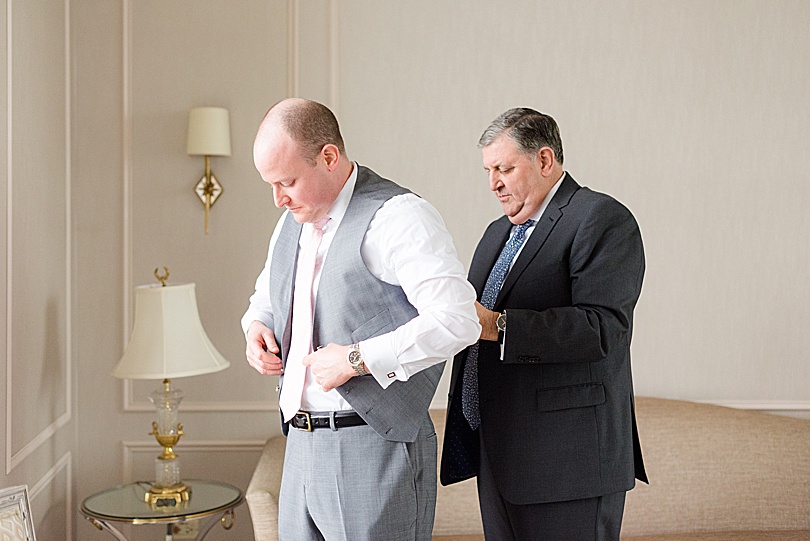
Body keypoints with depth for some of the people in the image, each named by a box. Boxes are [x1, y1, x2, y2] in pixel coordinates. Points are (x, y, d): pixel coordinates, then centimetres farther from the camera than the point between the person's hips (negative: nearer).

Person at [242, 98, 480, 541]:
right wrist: (256, 326, 8)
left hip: (374, 451, -7)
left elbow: (457, 319, -21)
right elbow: (266, 296, 32)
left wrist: (356, 359, -20)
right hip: (301, 446, 8)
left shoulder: (397, 216, -12)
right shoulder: (292, 222, 15)